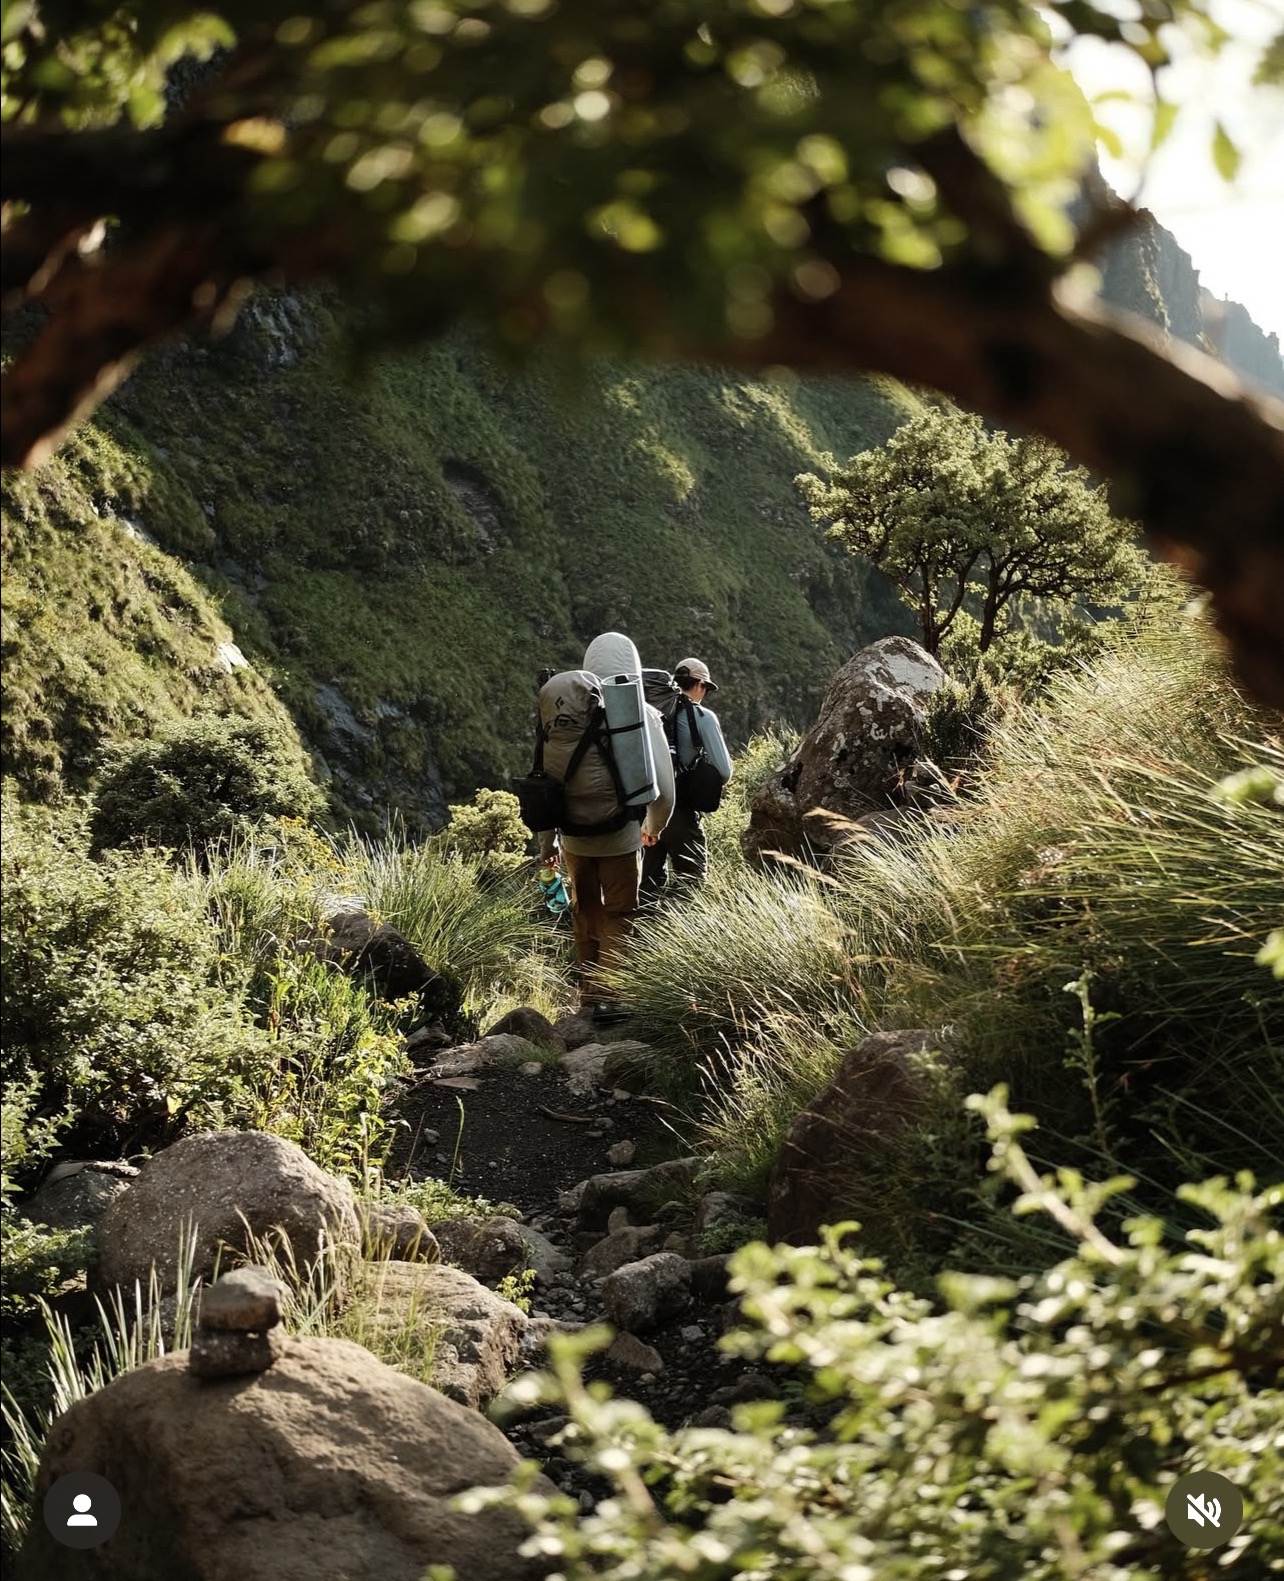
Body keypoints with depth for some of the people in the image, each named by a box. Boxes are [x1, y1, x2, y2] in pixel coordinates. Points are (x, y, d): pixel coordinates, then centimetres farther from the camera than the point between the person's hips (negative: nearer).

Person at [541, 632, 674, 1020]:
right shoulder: (644, 715, -9)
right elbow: (663, 785, -5)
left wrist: (548, 837, 8)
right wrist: (654, 826, 14)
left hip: (575, 832, 2)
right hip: (622, 835, -2)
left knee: (585, 911, 18)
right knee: (618, 916, 8)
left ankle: (589, 990, 28)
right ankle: (606, 995, 0)